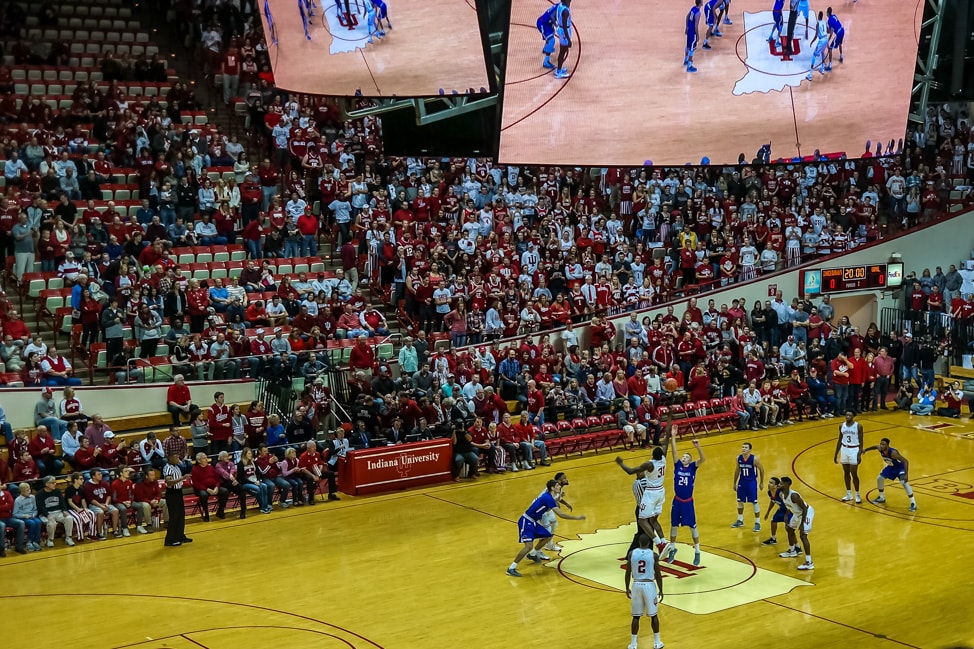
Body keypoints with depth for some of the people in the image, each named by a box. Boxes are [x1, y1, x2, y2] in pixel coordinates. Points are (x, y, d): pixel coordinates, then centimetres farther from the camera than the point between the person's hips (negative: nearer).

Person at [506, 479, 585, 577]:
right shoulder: (548, 498, -23)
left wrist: (559, 497, 8)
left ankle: (532, 554, 42)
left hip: (533, 522, 10)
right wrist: (577, 518, -18)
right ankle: (511, 568, -16)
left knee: (547, 536, 22)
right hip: (526, 522, -10)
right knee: (529, 546, -23)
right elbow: (560, 514, -25)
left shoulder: (549, 497, 6)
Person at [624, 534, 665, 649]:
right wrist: (661, 590, 5)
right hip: (649, 585, -2)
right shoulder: (653, 555, -7)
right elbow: (658, 574, -5)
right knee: (653, 615, 12)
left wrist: (627, 588, 13)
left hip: (636, 585, 2)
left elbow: (628, 573, 1)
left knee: (636, 616, 9)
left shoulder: (631, 553, -3)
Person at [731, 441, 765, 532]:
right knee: (740, 501, 14)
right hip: (742, 481, 5)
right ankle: (740, 521, 31)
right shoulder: (738, 458, -4)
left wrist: (761, 483, -2)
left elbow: (761, 469, -6)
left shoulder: (754, 459, -18)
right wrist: (735, 483, 13)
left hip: (752, 482, -5)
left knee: (755, 502, 0)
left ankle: (757, 523, 10)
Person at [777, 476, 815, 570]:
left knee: (802, 535, -20)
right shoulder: (782, 495, -6)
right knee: (790, 530, 24)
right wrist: (787, 520, 8)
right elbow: (788, 507, 11)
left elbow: (804, 508, -29)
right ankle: (792, 551, 49)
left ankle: (809, 563, -22)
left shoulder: (793, 495, -33)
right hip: (798, 513, 10)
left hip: (807, 512, -10)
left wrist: (802, 524, -29)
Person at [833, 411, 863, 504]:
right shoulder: (842, 426, 3)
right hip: (844, 449, 5)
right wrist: (836, 454, 12)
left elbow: (861, 441, -7)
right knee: (846, 473, 10)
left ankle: (857, 495, 8)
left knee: (854, 474, -5)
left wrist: (860, 454, -15)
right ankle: (848, 494, 21)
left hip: (854, 450, -5)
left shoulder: (858, 426, -10)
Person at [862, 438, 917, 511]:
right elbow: (875, 447, 7)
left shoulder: (893, 452, -40)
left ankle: (913, 503, -18)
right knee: (880, 478, 10)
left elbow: (905, 461, -39)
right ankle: (882, 498, 32)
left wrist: (906, 474, -46)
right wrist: (865, 450, 15)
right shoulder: (880, 449, -21)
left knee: (904, 482, -26)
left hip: (900, 466, -8)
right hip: (891, 467, 8)